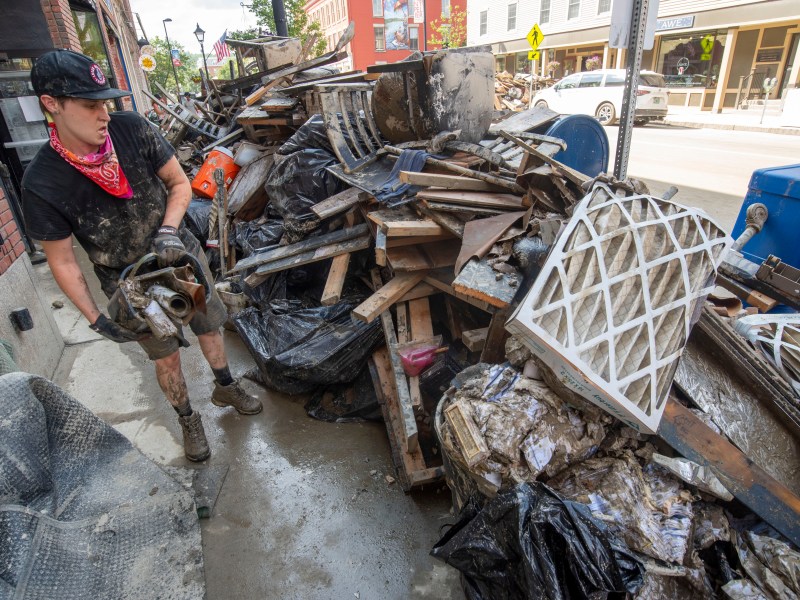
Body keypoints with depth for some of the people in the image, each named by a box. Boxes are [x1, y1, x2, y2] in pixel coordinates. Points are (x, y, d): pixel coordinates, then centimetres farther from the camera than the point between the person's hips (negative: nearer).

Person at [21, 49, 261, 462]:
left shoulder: (131, 129, -17)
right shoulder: (42, 184, -22)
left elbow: (179, 183, -6)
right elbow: (61, 260, -11)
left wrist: (168, 231, -21)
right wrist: (95, 318, -12)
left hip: (181, 253, 3)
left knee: (209, 326, 18)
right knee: (166, 355, 11)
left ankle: (225, 388, 47)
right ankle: (187, 420, 38)